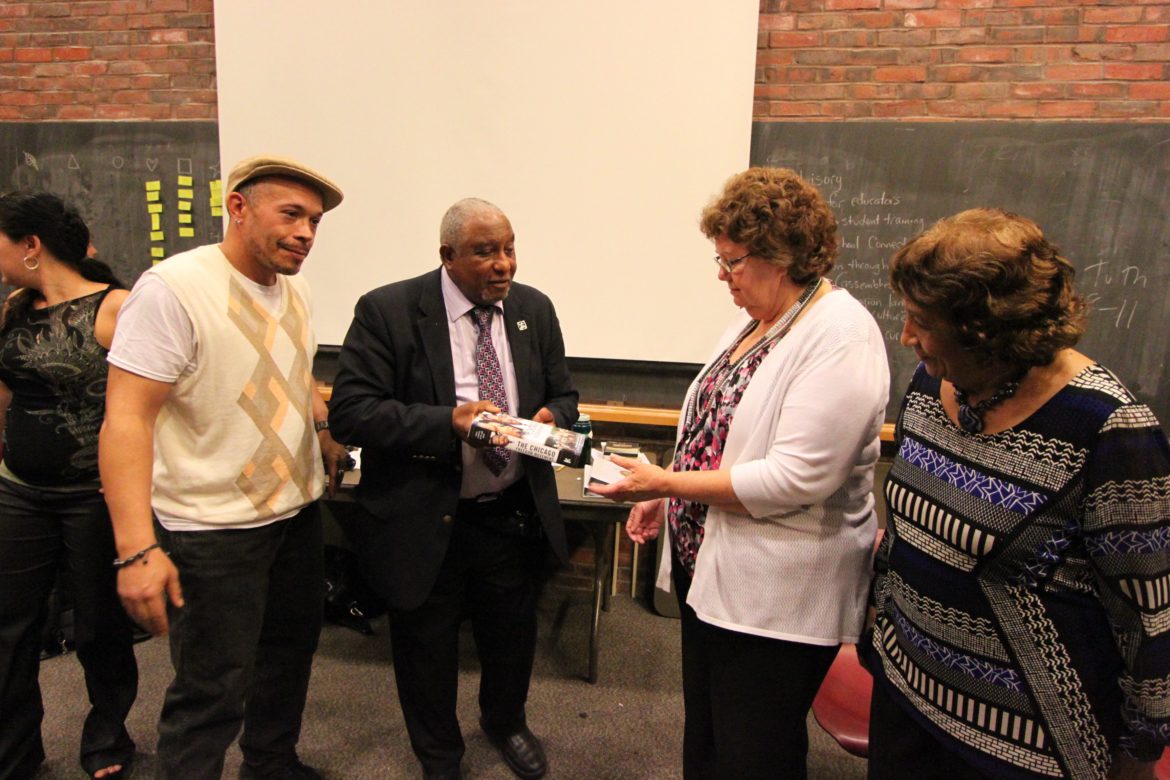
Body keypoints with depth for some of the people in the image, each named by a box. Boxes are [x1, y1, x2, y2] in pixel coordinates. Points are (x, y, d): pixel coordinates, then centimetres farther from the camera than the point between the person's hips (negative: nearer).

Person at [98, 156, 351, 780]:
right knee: (212, 694, 4)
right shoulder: (173, 289, -20)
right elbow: (126, 418, -24)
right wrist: (137, 550, -30)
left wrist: (326, 437, 8)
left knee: (291, 647, 23)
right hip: (214, 530, -8)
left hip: (297, 511, 8)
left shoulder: (293, 287, 4)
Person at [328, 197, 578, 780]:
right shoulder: (387, 311, -14)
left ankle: (505, 723, 56)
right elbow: (349, 412, -19)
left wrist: (552, 417, -15)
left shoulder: (534, 309, 1)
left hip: (513, 515, 4)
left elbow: (563, 395, 10)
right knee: (427, 649, 17)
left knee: (512, 636, 23)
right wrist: (448, 421, -29)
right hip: (424, 523, -3)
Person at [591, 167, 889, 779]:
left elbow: (795, 477, -26)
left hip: (776, 599, -8)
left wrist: (666, 481, -22)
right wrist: (665, 500, 6)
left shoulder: (841, 338, -20)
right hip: (709, 571, 9)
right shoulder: (754, 320, 8)